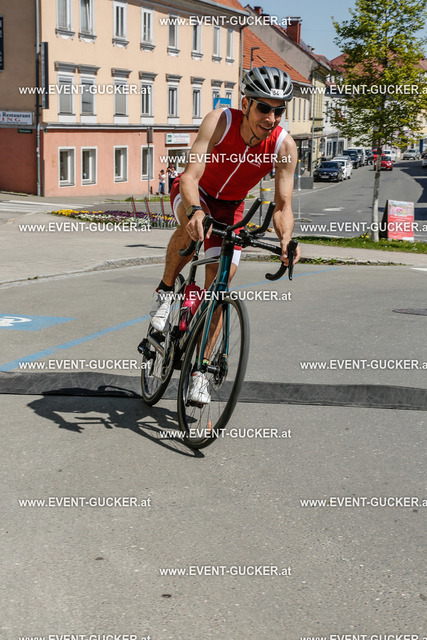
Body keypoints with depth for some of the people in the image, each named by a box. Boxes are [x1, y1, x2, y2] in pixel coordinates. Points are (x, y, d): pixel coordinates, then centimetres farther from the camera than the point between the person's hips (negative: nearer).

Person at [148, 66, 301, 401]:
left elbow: (283, 205, -25)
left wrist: (287, 239, -46)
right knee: (194, 224, -39)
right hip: (194, 193, -2)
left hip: (230, 208, 2)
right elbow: (190, 176, -38)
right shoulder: (219, 121, -31)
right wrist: (195, 211, -58)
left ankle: (200, 370, 6)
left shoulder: (284, 147, -25)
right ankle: (166, 290, -13)